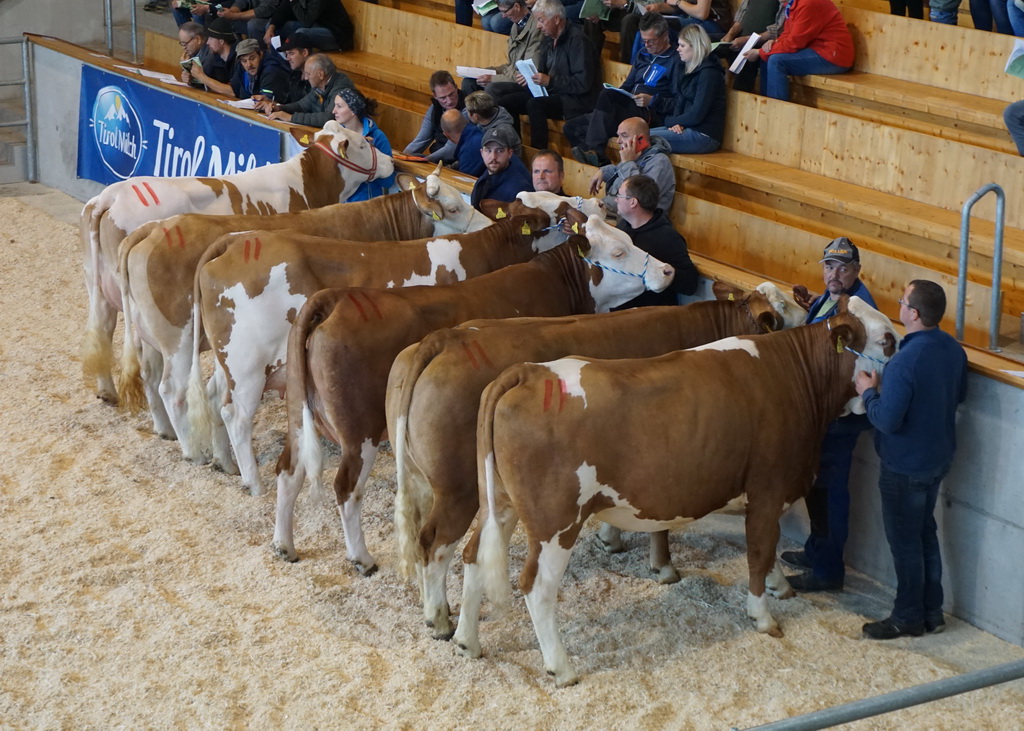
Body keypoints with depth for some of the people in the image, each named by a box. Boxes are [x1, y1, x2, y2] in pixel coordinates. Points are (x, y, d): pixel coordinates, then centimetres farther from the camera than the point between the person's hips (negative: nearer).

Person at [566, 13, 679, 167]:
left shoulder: (675, 60, -3)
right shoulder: (641, 54, 23)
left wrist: (653, 101, -20)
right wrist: (618, 93, 8)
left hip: (651, 113, -8)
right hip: (629, 106, 9)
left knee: (607, 96, -35)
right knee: (571, 127, -6)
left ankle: (593, 150, -40)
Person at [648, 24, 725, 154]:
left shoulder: (709, 73, -14)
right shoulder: (685, 68, 15)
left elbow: (696, 115, -17)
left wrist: (670, 121, -4)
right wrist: (676, 123, -4)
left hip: (704, 136, -9)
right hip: (688, 128, 9)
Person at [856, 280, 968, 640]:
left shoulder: (905, 361, -30)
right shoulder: (953, 349, -2)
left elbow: (887, 420, -29)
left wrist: (869, 391, -11)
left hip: (905, 467, -8)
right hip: (938, 458, 8)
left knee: (904, 541, 7)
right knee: (925, 533, 21)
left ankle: (908, 618, 19)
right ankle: (932, 612, 29)